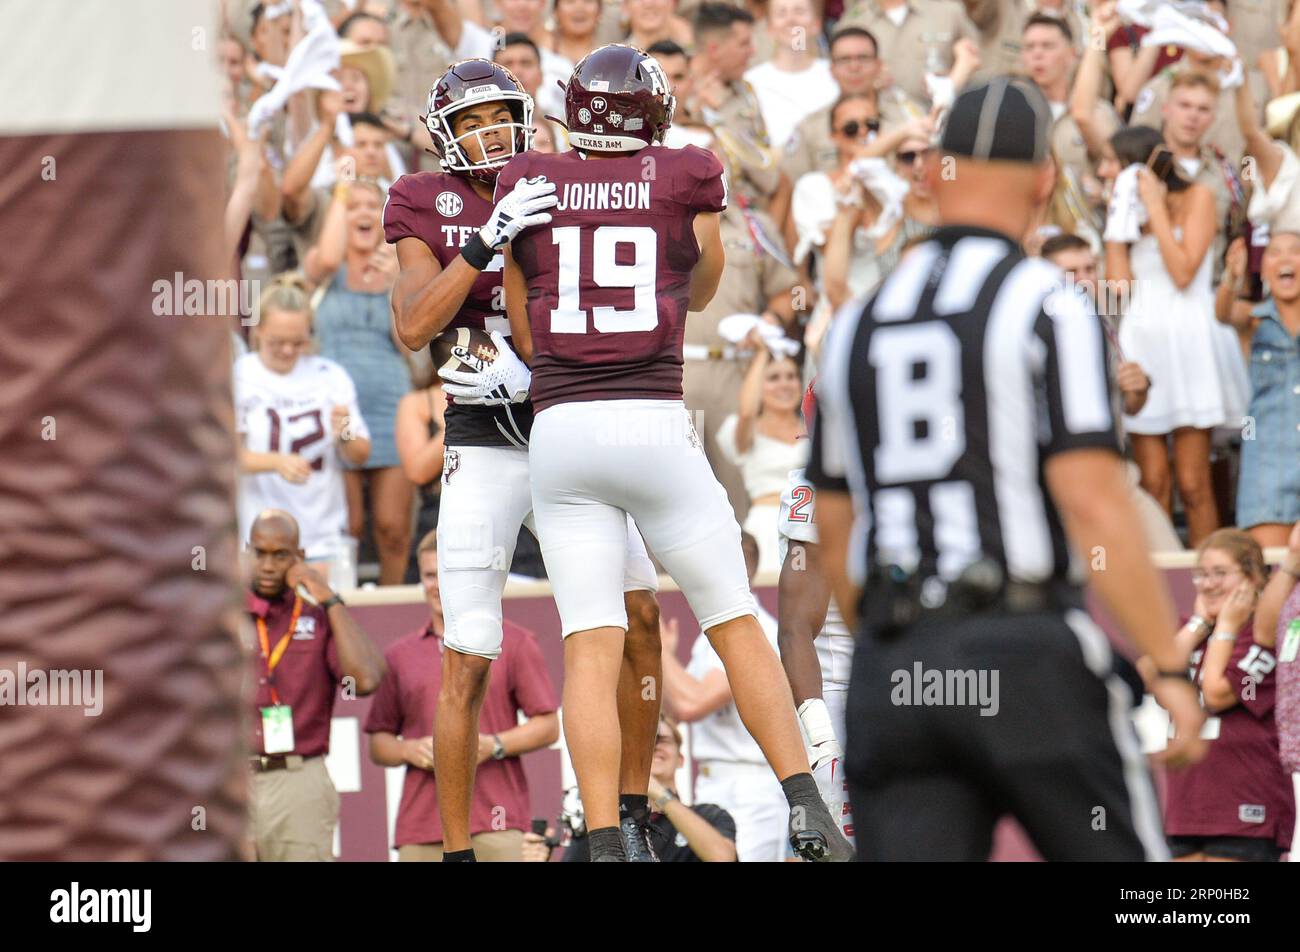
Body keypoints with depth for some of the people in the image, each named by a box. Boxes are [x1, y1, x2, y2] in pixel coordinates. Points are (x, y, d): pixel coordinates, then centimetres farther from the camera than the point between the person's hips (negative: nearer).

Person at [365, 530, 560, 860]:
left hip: (495, 824, -3)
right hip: (421, 824, 3)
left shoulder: (515, 643, 10)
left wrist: (493, 746, -10)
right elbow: (378, 744, 18)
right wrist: (410, 750, -4)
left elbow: (548, 726, 6)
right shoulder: (399, 656, 18)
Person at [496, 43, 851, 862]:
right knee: (737, 624, 11)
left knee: (592, 649, -1)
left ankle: (605, 848, -12)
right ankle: (809, 813, 5)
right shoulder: (691, 179, 4)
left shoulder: (527, 187, 7)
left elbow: (526, 336, 11)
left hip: (560, 432, 1)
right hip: (657, 429, -1)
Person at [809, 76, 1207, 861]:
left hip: (891, 674, 5)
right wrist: (1170, 669, -12)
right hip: (1028, 649, -5)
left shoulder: (858, 324, 14)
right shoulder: (1046, 305, -4)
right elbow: (1092, 503, -13)